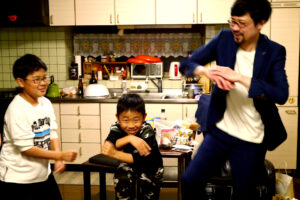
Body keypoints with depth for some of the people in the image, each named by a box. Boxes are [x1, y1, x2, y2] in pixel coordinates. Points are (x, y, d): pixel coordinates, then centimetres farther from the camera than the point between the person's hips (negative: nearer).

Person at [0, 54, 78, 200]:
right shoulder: (17, 110, -21)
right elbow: (26, 148, -21)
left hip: (43, 173, 7)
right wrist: (60, 155, -20)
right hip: (17, 179, -7)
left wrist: (58, 160, -12)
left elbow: (52, 134, 2)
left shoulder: (45, 103, 0)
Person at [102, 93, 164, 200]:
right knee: (120, 178, -24)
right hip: (129, 164, 2)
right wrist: (129, 138, -47)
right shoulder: (116, 128, -18)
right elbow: (108, 145, -34)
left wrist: (114, 154, -44)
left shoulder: (147, 131, -29)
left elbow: (141, 159, -36)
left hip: (150, 166, -2)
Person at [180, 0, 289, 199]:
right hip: (220, 131, 2)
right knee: (190, 181, 0)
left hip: (252, 141, -2)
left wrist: (239, 77, -28)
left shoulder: (274, 52, -8)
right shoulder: (224, 38, -3)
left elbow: (281, 95, -21)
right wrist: (208, 72, -25)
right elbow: (187, 64, -3)